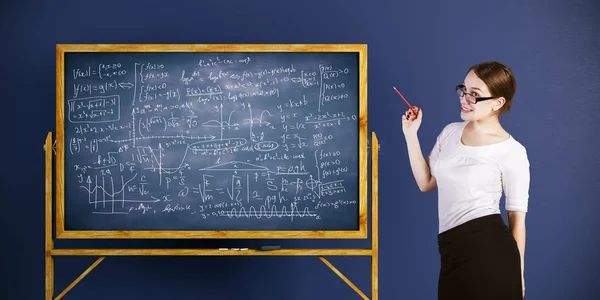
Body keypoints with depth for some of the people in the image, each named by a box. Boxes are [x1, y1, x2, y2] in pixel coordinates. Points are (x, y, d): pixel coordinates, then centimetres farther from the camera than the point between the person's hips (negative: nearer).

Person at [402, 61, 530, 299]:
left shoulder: (511, 152, -6)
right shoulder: (450, 132, 10)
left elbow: (517, 216, -2)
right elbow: (425, 183, 11)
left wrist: (517, 274, 0)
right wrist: (410, 134, 4)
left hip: (489, 248, -5)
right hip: (453, 251, 6)